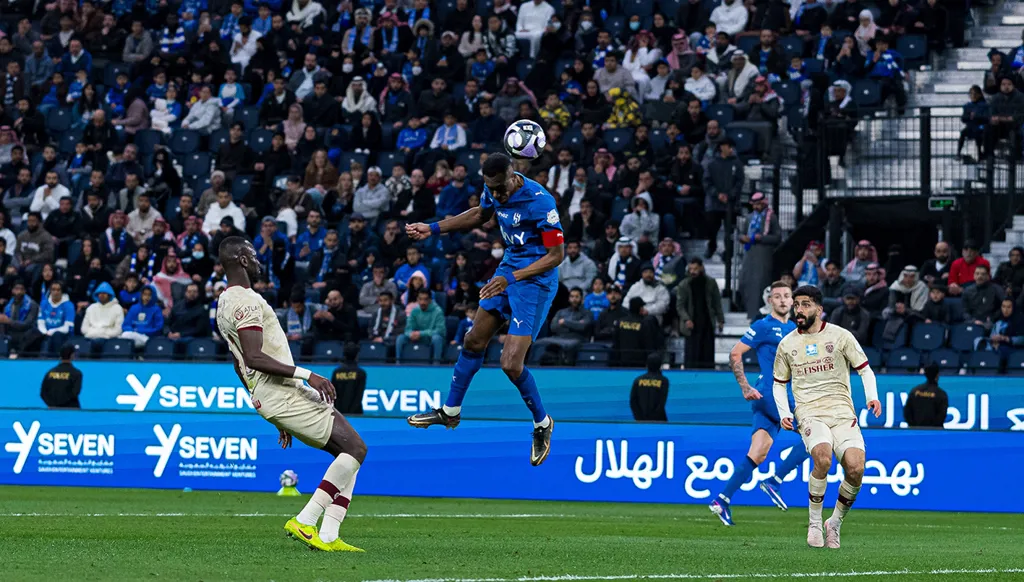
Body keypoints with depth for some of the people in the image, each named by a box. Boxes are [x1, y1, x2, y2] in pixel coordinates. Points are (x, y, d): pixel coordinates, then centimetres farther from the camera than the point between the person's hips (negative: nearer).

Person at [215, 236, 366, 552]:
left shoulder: (225, 303, 20)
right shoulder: (246, 301, -13)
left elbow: (240, 366, 26)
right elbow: (254, 357, -25)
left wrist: (279, 419, 29)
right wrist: (306, 375, -24)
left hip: (269, 395, 10)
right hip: (281, 392, -10)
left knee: (349, 454, 10)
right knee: (355, 448, -12)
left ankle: (328, 536, 0)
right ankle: (305, 522, -13)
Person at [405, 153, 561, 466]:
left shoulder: (540, 202, -28)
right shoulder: (494, 190, -6)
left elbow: (556, 255, -22)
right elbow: (480, 215, 18)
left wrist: (511, 278, -28)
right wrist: (432, 228, 12)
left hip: (536, 279, -8)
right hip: (508, 269, 8)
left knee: (511, 364, -14)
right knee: (474, 341, 18)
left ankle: (542, 423, 11)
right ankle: (450, 411, 37)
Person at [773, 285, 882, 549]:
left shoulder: (840, 336, 5)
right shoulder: (787, 344, 12)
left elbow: (864, 369, 11)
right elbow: (779, 382, 23)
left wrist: (872, 397, -7)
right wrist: (784, 413, 7)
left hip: (842, 412, 0)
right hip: (810, 414, 0)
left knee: (855, 468, -21)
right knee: (823, 459, -31)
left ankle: (835, 522, 4)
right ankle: (814, 523, -14)